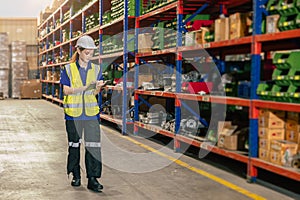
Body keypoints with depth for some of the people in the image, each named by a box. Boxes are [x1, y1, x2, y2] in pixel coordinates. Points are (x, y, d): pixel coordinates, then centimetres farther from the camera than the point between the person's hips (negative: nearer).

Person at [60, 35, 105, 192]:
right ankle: (76, 176, 23)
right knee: (74, 145, 9)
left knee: (93, 145, -6)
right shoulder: (68, 69, 1)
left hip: (91, 112, 1)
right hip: (73, 112, -1)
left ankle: (92, 179, -1)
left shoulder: (95, 69, 8)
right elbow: (66, 90, -6)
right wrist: (84, 88, -19)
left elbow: (94, 93, 9)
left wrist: (98, 87, -14)